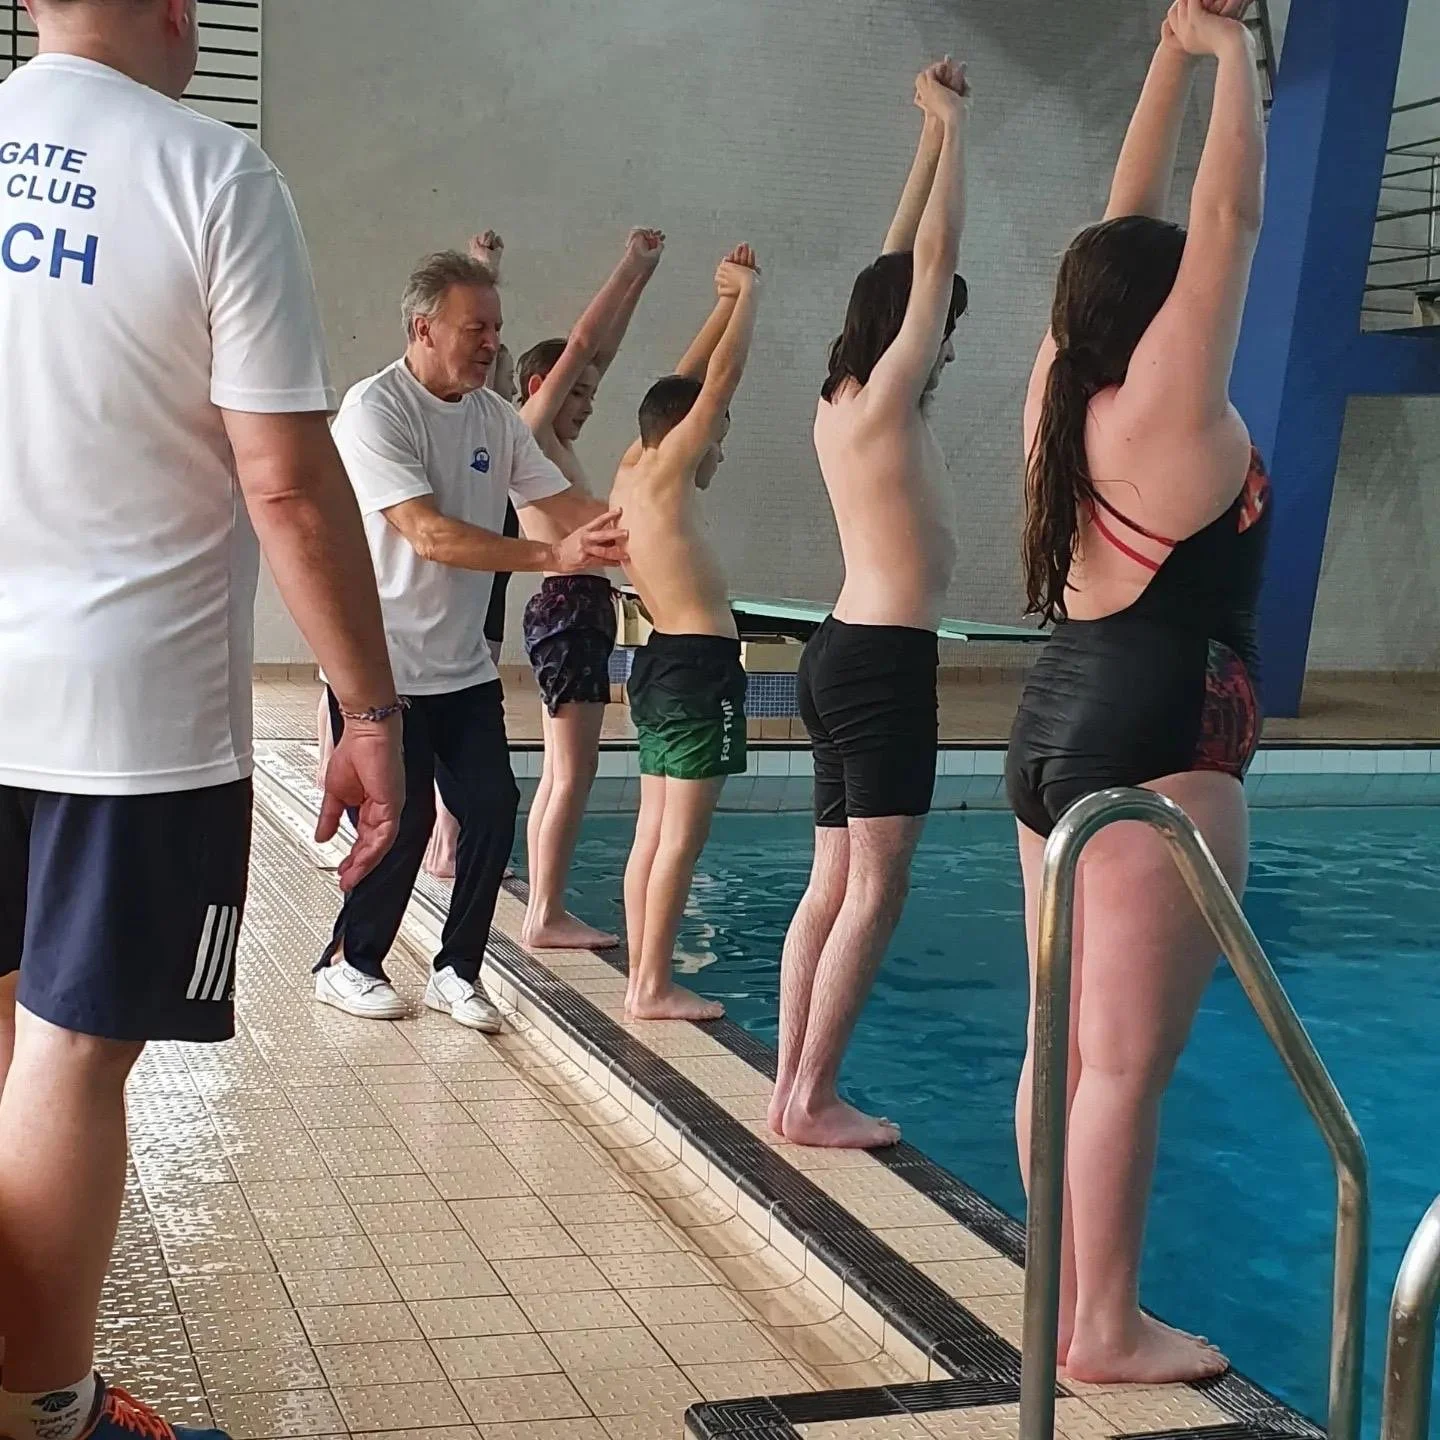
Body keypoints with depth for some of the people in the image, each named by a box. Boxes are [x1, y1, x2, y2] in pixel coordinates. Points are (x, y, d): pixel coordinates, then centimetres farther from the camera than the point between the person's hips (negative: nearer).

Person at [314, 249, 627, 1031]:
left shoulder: (496, 418, 6)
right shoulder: (374, 409, -16)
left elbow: (566, 504, 4)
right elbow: (430, 534, -25)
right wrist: (553, 556, -29)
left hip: (462, 664, 6)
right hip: (382, 663, -6)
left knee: (492, 805, 0)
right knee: (404, 818, -2)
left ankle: (456, 968, 15)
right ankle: (349, 962, 20)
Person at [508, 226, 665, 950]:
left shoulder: (553, 443, 19)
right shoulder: (527, 431, -5)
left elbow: (603, 349, 23)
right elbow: (581, 344, -9)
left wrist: (639, 279, 21)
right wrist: (630, 266, -3)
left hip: (580, 605, 10)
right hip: (567, 604, -10)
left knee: (561, 773, 10)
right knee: (573, 773, -10)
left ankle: (545, 911, 14)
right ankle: (548, 916, -8)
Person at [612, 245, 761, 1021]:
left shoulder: (632, 469, 13)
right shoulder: (663, 471, -9)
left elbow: (690, 379, 21)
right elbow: (721, 377, -11)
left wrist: (726, 301, 22)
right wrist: (747, 294, 0)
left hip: (662, 662, 10)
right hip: (698, 663, -10)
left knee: (654, 830, 10)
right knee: (682, 835, -6)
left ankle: (643, 976, 15)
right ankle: (655, 987, -3)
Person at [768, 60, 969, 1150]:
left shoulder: (842, 401, 14)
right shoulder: (887, 398, -8)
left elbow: (903, 264, 22)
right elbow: (934, 260, -7)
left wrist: (935, 136, 25)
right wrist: (953, 124, 2)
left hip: (843, 654, 9)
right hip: (887, 660, -9)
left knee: (834, 885, 10)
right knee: (876, 891, -6)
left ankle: (794, 1089, 13)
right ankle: (814, 1100, -3)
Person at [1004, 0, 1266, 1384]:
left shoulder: (1061, 389, 10)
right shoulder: (1167, 398, -10)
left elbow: (1126, 232, 17)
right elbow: (1228, 220, -8)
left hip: (1057, 727, 9)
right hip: (1155, 749, -9)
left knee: (1063, 1042, 11)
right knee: (1126, 1059, -3)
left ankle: (1068, 1298, 20)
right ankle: (1107, 1331, 4)